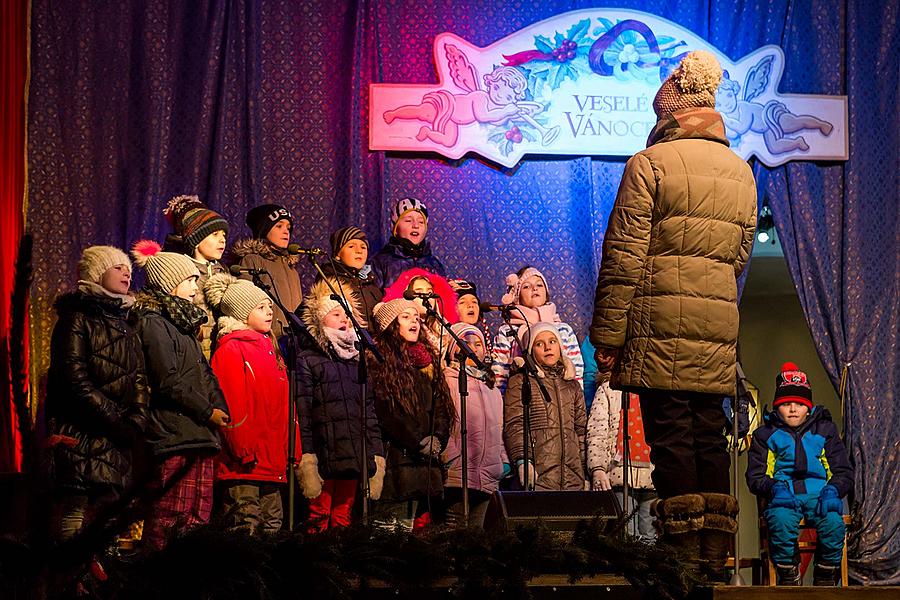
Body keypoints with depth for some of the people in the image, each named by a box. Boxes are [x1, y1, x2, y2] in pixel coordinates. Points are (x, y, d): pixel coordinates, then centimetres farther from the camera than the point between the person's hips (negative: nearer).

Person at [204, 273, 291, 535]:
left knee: (272, 525, 9)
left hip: (273, 462, 9)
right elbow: (231, 405, -14)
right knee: (245, 528, -11)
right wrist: (244, 451, -19)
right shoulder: (231, 350, -5)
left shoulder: (270, 351, 21)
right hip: (245, 463, -9)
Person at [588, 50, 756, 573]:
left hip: (663, 323, -5)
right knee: (710, 436, 9)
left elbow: (625, 255, -7)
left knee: (670, 436, -4)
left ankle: (685, 552, -6)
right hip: (719, 330, 5)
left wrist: (607, 335, -5)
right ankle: (715, 554, 9)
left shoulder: (651, 163, -3)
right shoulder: (742, 173, 15)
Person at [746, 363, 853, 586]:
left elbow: (844, 471, 13)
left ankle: (826, 575, -12)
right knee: (781, 519, -38)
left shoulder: (825, 430, 19)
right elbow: (755, 476, 9)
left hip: (819, 493, 1)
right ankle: (788, 575, -18)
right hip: (784, 495, -1)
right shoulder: (765, 434, 16)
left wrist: (833, 490, -11)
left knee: (833, 521, -34)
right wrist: (774, 488, -15)